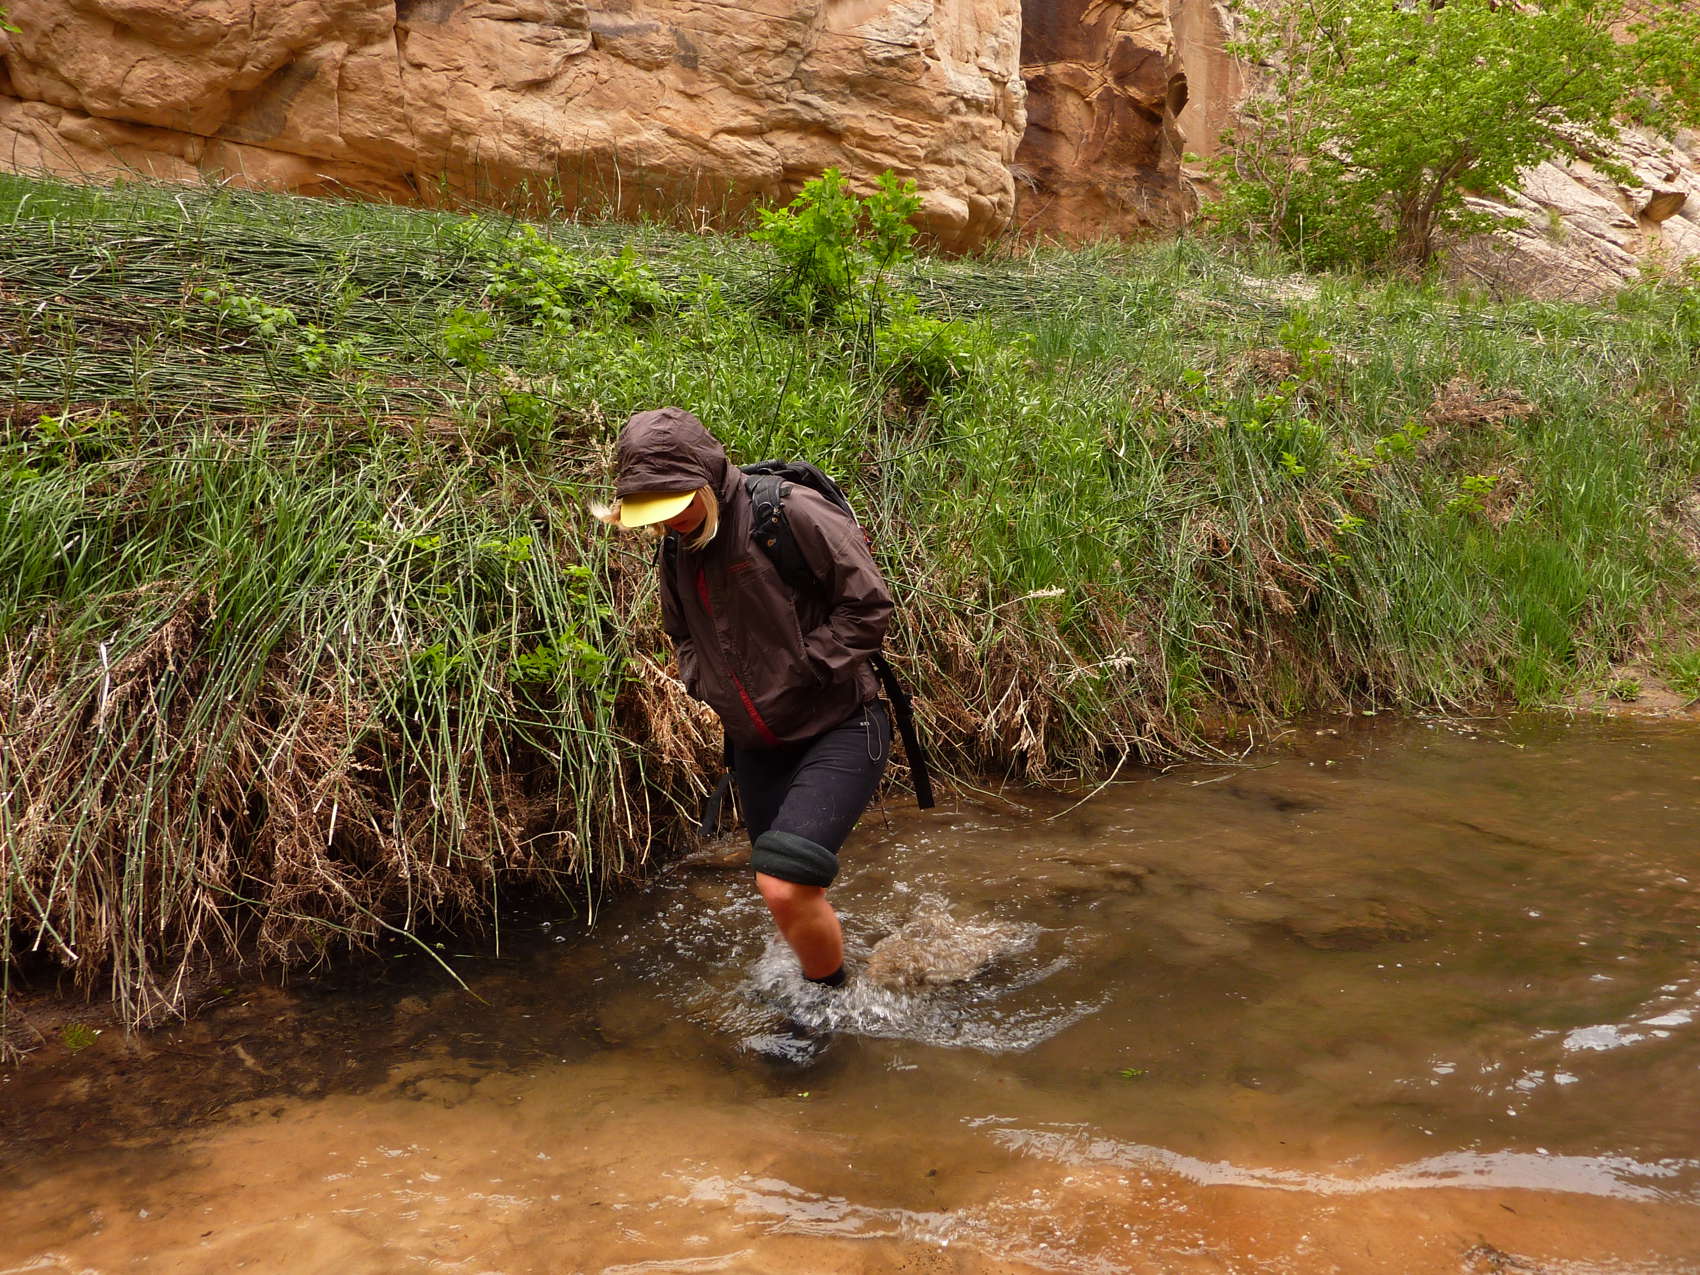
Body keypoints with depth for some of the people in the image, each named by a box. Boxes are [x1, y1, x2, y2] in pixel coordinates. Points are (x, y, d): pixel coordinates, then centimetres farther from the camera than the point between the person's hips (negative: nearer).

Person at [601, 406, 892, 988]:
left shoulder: (791, 512, -18)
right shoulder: (676, 547, 6)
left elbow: (868, 603, -17)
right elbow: (683, 635, 23)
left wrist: (800, 673, -18)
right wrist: (705, 685, 4)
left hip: (839, 730, -7)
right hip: (757, 744, 7)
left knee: (783, 884, -20)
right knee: (791, 895, 14)